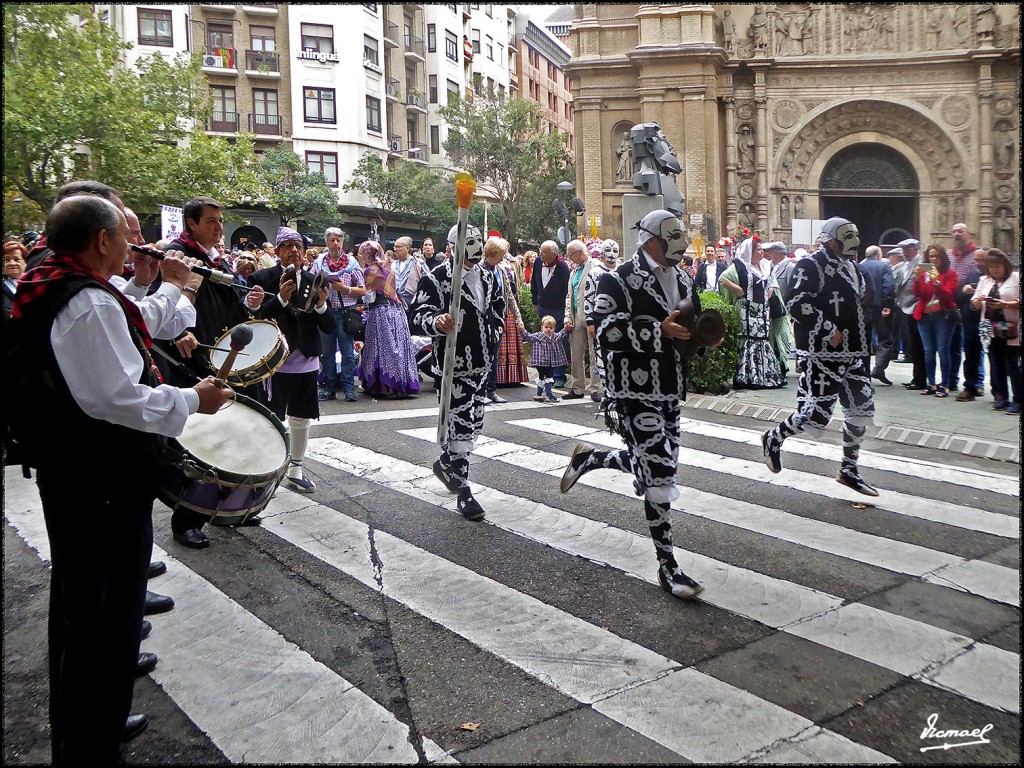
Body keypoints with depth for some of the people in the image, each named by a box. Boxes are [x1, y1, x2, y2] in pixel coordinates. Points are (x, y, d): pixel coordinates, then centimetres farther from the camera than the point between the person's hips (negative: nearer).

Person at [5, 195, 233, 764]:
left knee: (76, 606, 23)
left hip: (64, 475, 11)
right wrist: (192, 400, -17)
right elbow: (116, 398, -28)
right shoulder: (89, 302, -22)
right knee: (106, 616, 3)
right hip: (104, 485, -11)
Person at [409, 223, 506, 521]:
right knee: (460, 424, -9)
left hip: (481, 363, 8)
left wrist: (493, 332, 18)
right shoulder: (435, 279, -10)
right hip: (453, 364, -8)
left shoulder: (486, 277, 14)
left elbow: (498, 305, 30)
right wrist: (436, 321, -38)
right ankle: (463, 492, 0)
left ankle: (445, 463, 40)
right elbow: (418, 314, -18)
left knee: (474, 423, 15)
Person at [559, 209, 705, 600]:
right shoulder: (618, 280, -9)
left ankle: (587, 458, 38)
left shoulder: (682, 280, 15)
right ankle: (667, 565, 4)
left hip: (670, 391, 8)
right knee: (659, 475, -9)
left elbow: (689, 327, 26)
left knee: (656, 464, 14)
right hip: (634, 392, -8)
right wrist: (659, 329, -26)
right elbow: (607, 332, -20)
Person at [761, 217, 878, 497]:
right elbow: (797, 305, -21)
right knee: (817, 413, -8)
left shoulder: (849, 267, 19)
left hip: (851, 355, 9)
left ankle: (849, 469, 21)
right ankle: (774, 438, 18)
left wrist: (862, 341, 20)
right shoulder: (811, 266, -11)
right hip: (822, 355, -9)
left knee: (861, 410, 9)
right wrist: (829, 330, -21)